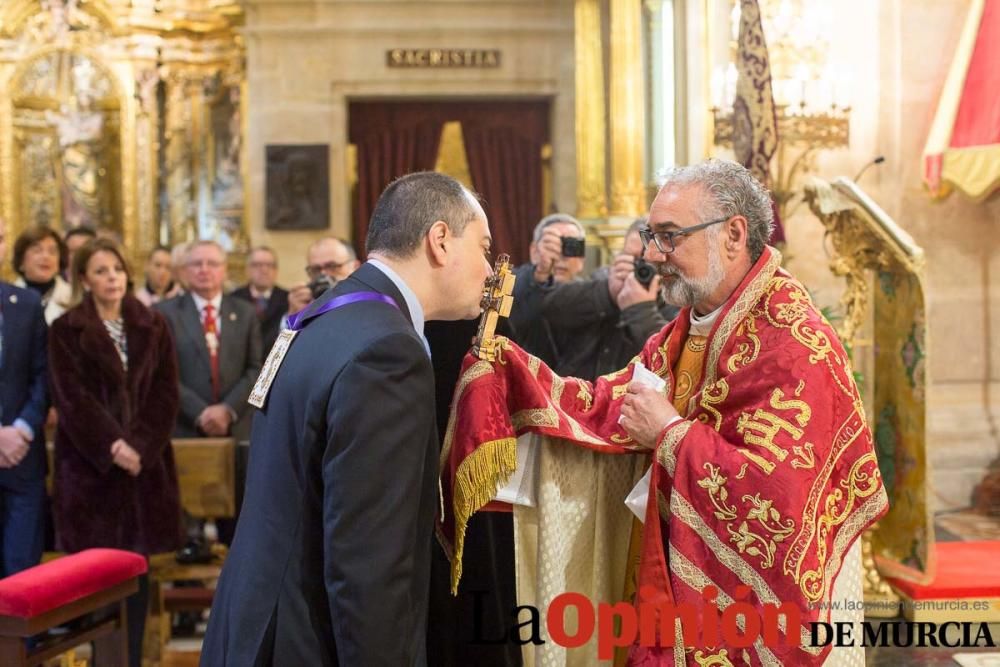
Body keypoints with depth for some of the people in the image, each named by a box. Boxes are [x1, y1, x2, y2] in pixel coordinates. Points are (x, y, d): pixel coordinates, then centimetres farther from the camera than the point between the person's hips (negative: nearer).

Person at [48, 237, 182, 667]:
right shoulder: (65, 331, 2)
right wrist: (111, 446, -16)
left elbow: (166, 394, 2)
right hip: (89, 465, -2)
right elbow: (71, 398, -6)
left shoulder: (153, 327, 10)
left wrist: (139, 446, -11)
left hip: (145, 463, 2)